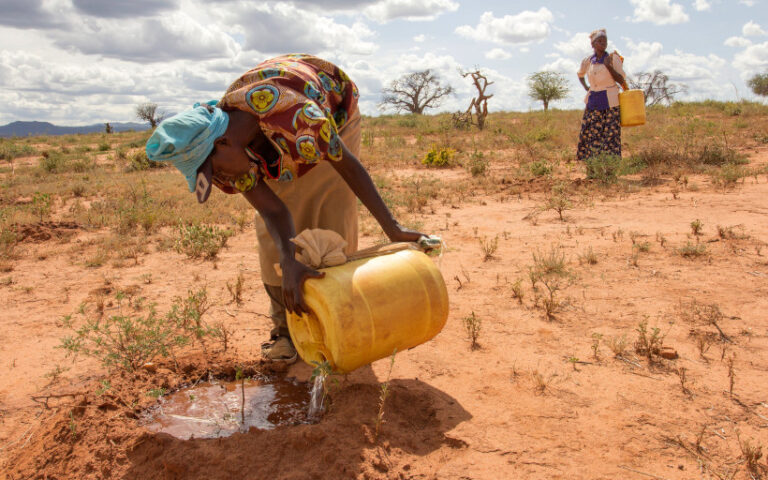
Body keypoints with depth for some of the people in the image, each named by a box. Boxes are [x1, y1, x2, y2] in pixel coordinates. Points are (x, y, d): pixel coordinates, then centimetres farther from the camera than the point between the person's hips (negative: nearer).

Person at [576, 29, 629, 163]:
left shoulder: (613, 58, -1)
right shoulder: (587, 61, 9)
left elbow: (622, 80, -4)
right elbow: (580, 74, 30)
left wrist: (609, 66, -16)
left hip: (610, 102, -3)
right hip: (593, 102, 4)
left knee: (611, 133, -6)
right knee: (590, 133, 1)